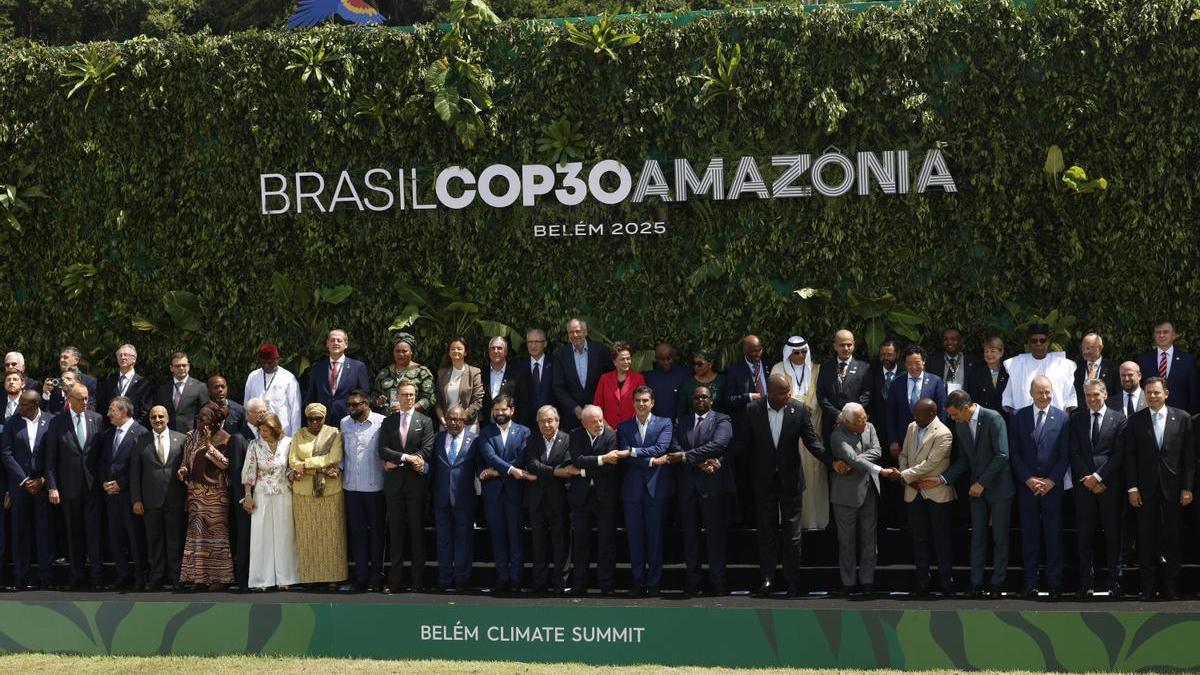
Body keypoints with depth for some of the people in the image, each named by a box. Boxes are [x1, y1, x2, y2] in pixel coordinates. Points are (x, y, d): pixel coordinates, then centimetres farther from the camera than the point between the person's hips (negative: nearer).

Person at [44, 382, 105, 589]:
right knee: (74, 531, 7)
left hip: (93, 484, 0)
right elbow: (50, 458, -1)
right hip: (70, 486, 0)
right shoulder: (58, 423, -2)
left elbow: (102, 451, 5)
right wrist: (52, 487, -6)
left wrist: (103, 480, 0)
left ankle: (97, 574, 0)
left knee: (94, 529, -3)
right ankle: (76, 575, 14)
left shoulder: (97, 419, 2)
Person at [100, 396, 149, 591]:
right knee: (115, 537, 7)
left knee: (135, 537, -4)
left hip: (130, 493, -7)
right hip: (111, 494, 7)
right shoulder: (107, 434, 16)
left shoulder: (140, 433, -8)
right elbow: (103, 462, 19)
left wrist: (120, 484, -12)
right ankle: (123, 577, 13)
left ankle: (139, 579, 2)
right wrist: (104, 482, 3)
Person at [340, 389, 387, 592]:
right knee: (356, 531, 7)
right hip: (351, 486, 4)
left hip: (375, 486, -4)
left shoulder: (381, 422, -8)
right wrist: (339, 467, 2)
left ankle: (376, 574, 13)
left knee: (376, 530, 5)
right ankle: (361, 575, 13)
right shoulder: (344, 423, 7)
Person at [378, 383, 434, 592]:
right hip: (394, 483, 2)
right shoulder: (388, 422, 11)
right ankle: (395, 580, 4)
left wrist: (396, 463, -8)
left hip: (416, 482, -2)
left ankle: (418, 580, 3)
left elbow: (426, 451, -6)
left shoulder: (425, 422, 4)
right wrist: (406, 457, -15)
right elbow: (383, 450, 1)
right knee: (395, 532, 3)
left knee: (417, 531, 0)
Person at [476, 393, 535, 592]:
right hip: (493, 491, 1)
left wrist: (496, 471, -8)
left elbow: (522, 460, -4)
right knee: (497, 536, 4)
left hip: (514, 490, -1)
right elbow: (489, 456, -7)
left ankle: (515, 578, 1)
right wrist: (511, 470, -19)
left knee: (515, 536, -2)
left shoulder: (523, 432, 7)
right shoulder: (485, 432, 9)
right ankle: (502, 577, 8)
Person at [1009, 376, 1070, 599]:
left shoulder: (1062, 418, 1)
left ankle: (1054, 582, 6)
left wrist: (1051, 481, -9)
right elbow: (1014, 453, 2)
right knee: (1029, 534, 4)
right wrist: (1029, 479, -7)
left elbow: (1065, 455, 0)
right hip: (1026, 486, 1)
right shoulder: (1019, 417, 4)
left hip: (1053, 485, -1)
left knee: (1054, 534, 1)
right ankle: (1030, 582, 8)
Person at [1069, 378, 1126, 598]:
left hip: (1110, 484, -2)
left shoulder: (1118, 419, 5)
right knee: (1085, 534, 1)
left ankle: (1115, 582, 3)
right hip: (1084, 485, 2)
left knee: (1113, 534, 0)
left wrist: (1098, 477, -9)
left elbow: (1119, 454, -2)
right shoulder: (1076, 419, 11)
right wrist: (1086, 479, -6)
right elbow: (1074, 453, 6)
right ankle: (1086, 583, 2)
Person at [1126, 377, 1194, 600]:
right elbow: (1130, 456, 3)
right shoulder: (1136, 420, 3)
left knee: (1172, 538, 4)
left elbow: (1189, 455, 1)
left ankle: (1171, 588, 10)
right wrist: (1132, 488, -3)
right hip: (1146, 489, 0)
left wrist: (1187, 488, -3)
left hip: (1172, 487, 0)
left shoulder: (1182, 418, 2)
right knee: (1146, 539, 3)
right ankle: (1147, 588, 7)